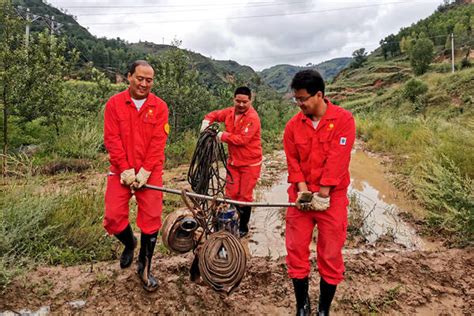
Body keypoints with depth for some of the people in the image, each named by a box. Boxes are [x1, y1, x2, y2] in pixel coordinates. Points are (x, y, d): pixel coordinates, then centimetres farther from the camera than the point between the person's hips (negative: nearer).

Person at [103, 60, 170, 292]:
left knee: (151, 219, 0)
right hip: (121, 172, 1)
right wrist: (126, 170, -13)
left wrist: (145, 171, -14)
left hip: (150, 172, 0)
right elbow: (112, 139, -5)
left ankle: (145, 268, 19)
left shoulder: (159, 107, 1)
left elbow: (158, 142, -6)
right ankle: (129, 244, 33)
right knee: (113, 218, -2)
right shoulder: (114, 104, 1)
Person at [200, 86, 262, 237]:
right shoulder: (230, 112, 2)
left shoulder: (253, 117, -18)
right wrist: (206, 121, -2)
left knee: (245, 196, 3)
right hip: (233, 161, 6)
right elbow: (215, 114, 20)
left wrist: (223, 136, -15)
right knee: (231, 194, 8)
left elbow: (242, 139, -25)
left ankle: (243, 227, 20)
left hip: (250, 163, -5)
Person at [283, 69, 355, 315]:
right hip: (301, 196, 3)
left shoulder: (343, 120, -8)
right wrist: (303, 190, -10)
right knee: (296, 251, 5)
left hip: (332, 197, -3)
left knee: (330, 256, 5)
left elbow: (337, 160, -14)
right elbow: (292, 161, 2)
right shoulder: (293, 125, 2)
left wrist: (322, 194, -16)